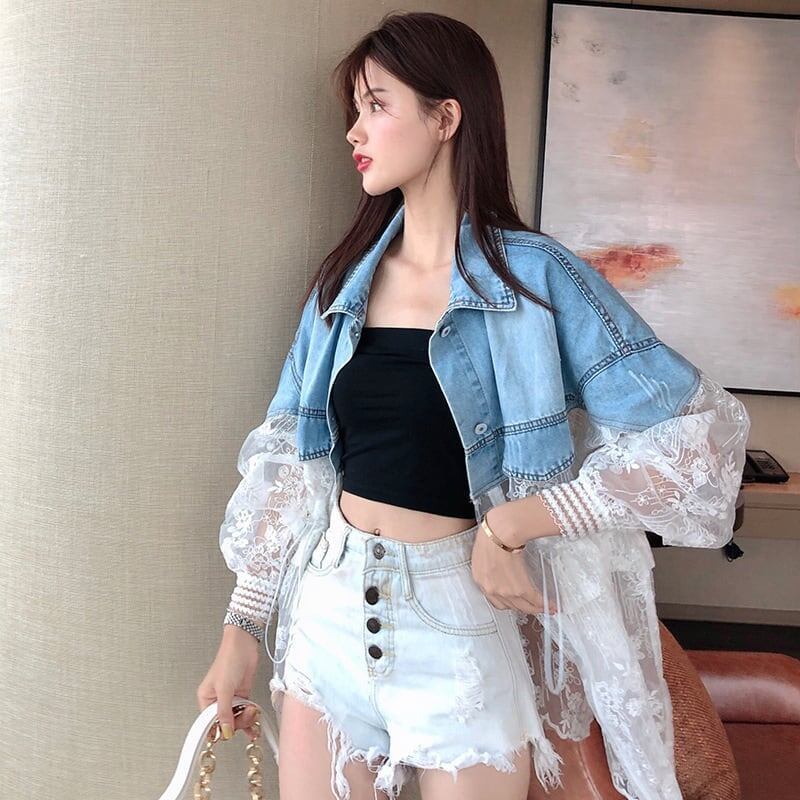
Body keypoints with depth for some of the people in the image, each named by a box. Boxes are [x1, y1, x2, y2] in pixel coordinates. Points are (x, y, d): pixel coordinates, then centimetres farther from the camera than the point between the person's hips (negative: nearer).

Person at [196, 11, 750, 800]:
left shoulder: (533, 275, -10)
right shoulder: (346, 280, 4)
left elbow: (695, 440, -15)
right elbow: (290, 463, 7)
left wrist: (509, 525, -18)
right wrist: (241, 626, 5)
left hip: (458, 624, -4)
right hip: (330, 610, 4)